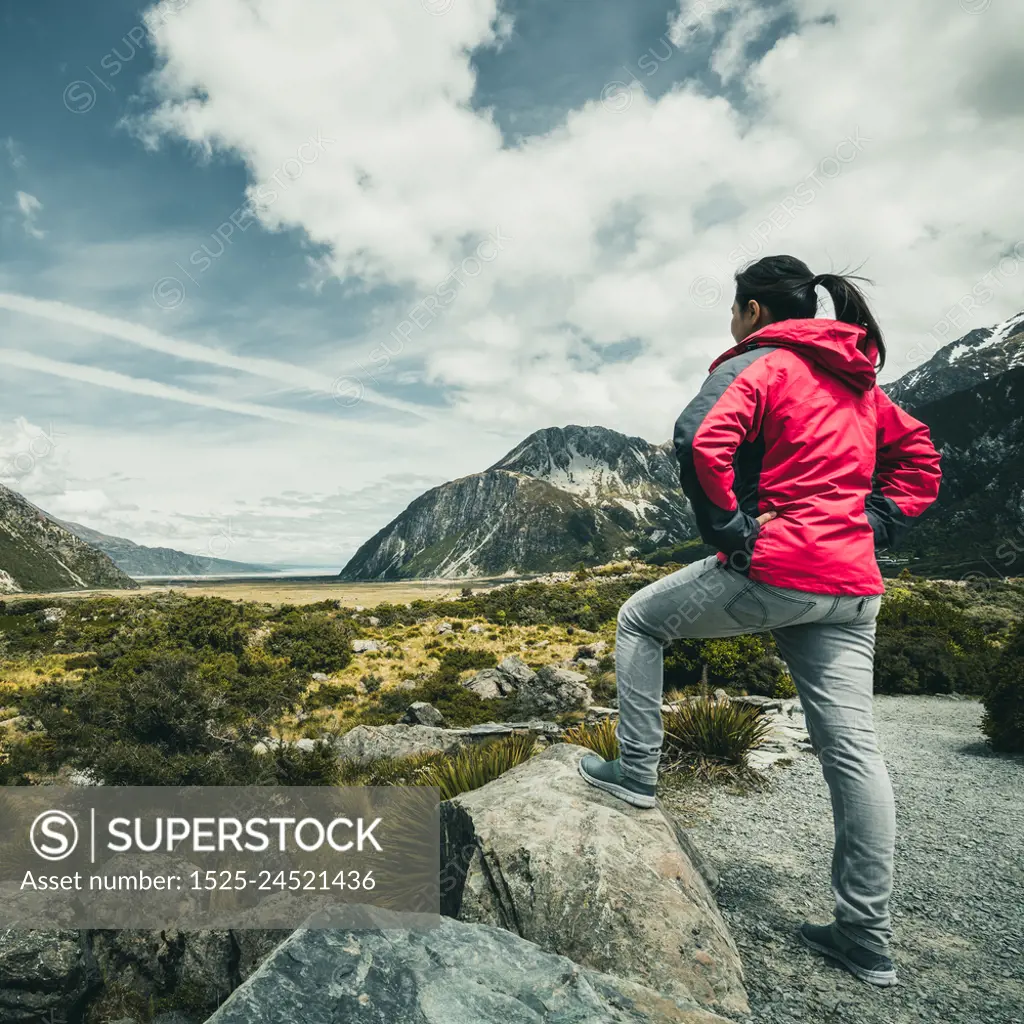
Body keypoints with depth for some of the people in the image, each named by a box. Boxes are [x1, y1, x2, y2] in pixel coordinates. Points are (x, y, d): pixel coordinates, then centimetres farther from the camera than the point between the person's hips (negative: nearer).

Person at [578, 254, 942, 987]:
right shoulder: (859, 379, 20)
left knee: (641, 620, 14)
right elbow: (919, 459, 24)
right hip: (851, 587, 8)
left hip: (774, 571, -7)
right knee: (853, 748, 8)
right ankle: (868, 938, 16)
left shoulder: (756, 365, -4)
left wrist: (731, 533, -15)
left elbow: (702, 442, -23)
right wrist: (871, 531, 13)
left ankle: (637, 771, 17)